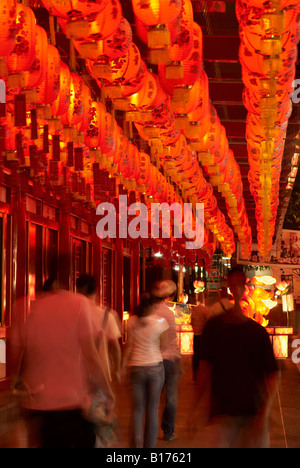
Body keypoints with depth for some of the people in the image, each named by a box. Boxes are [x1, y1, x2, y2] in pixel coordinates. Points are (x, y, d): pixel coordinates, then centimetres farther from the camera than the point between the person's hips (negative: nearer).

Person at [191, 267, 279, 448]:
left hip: (254, 413, 0)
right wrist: (196, 407, 5)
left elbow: (272, 375, -1)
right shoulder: (214, 327, 2)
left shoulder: (257, 332, -2)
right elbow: (206, 368, 7)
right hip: (222, 413, 0)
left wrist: (265, 414, -12)